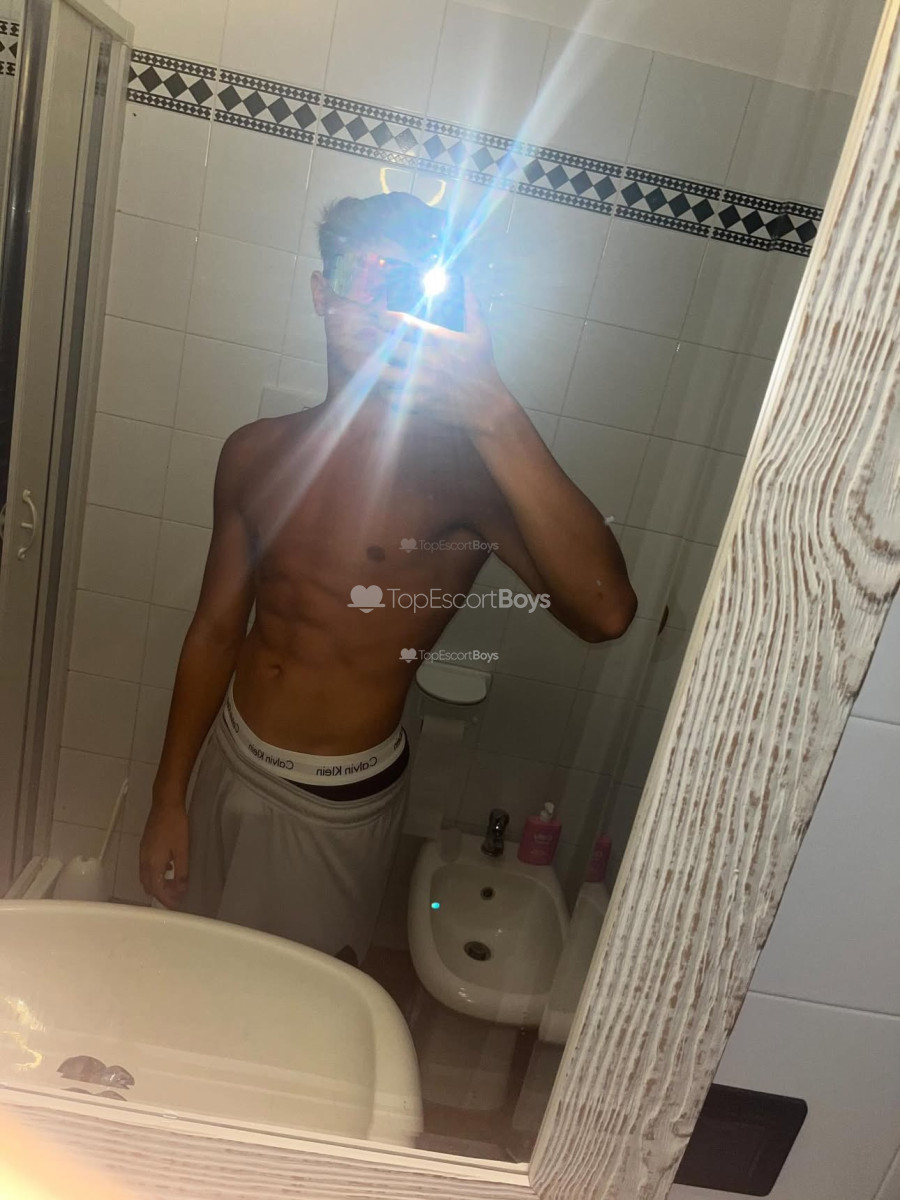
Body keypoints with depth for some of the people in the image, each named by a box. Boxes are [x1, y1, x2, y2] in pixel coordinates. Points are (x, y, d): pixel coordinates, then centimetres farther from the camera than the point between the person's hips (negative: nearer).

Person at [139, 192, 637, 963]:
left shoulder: (463, 472, -19)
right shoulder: (256, 453, -3)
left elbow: (605, 612, -36)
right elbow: (217, 631, 4)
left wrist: (496, 415, -41)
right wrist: (169, 797, 7)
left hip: (342, 805, -4)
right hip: (229, 766, 5)